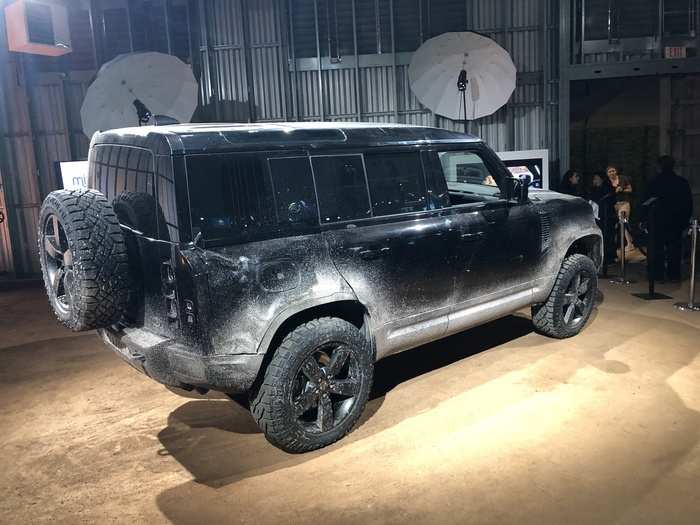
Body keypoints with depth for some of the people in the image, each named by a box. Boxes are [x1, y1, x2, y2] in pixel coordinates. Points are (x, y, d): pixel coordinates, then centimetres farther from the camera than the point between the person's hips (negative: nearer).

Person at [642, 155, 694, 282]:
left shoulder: (655, 182, -9)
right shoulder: (682, 182, 0)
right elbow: (689, 204, 4)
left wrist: (646, 218, -1)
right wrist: (685, 220, 10)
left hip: (658, 220, -3)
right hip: (676, 221, 3)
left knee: (658, 248, 4)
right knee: (675, 248, 9)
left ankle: (658, 274, 5)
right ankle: (674, 275, 12)